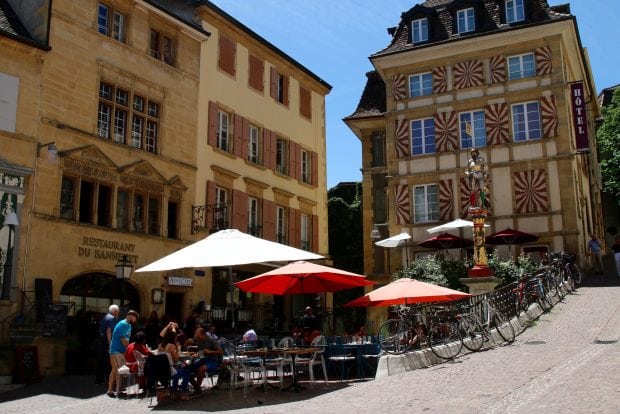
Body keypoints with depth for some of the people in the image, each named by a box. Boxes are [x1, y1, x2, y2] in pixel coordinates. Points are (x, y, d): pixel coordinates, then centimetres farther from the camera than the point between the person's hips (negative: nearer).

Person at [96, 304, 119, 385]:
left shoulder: (105, 317, 17)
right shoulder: (111, 318, -10)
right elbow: (108, 331, -20)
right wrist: (110, 344, -21)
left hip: (100, 340, 9)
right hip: (106, 341, -9)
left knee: (100, 361, 12)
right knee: (109, 361, -3)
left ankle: (99, 379, 16)